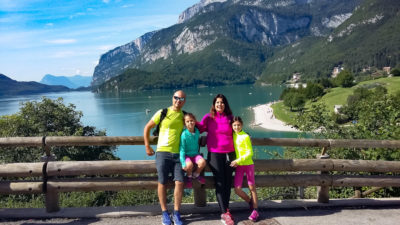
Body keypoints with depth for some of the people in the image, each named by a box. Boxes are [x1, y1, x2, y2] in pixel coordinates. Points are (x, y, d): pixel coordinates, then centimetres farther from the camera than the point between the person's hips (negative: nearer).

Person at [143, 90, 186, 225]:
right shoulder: (163, 113, -1)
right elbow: (147, 127, 6)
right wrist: (147, 146, 4)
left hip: (178, 154, 3)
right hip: (163, 153, -2)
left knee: (179, 182, -4)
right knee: (162, 183, 2)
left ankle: (176, 213, 9)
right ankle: (165, 213, 17)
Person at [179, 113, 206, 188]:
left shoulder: (197, 132, -1)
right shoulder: (184, 134, -16)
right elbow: (182, 149, -16)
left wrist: (197, 152, 10)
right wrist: (183, 163, -22)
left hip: (195, 154, 4)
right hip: (187, 155, -4)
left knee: (202, 162, -26)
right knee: (189, 164, -34)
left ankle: (196, 174, 6)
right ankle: (189, 176, 3)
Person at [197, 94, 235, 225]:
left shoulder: (230, 118, 7)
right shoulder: (208, 117, 0)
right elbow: (199, 129, 8)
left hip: (229, 153, 3)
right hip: (214, 154, -3)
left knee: (228, 182, 6)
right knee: (220, 183, -3)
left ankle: (226, 209, 21)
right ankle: (224, 213, 4)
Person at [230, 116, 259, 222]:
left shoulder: (245, 136, -10)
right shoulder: (232, 136, 4)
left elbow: (250, 153, -12)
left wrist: (238, 160, -20)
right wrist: (234, 161, 0)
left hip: (248, 164, -4)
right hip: (238, 166, 4)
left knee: (252, 188, 5)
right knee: (237, 189, -2)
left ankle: (255, 210, 16)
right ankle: (250, 202, 24)